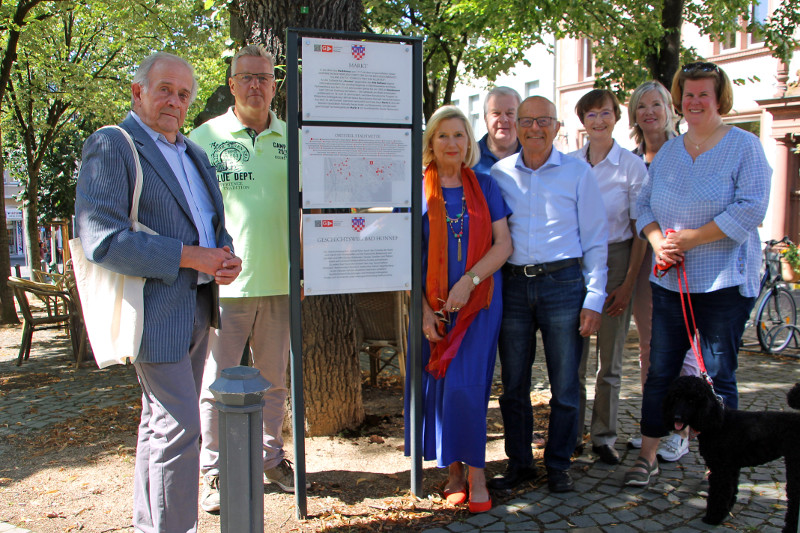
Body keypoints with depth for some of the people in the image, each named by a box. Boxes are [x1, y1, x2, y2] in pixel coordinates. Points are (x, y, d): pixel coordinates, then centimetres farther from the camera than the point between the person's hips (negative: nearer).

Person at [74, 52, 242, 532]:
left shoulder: (194, 154, 18)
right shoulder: (111, 146, -8)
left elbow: (214, 224, 23)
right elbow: (102, 239, -18)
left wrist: (226, 256, -1)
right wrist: (190, 257, -20)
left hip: (196, 307, 9)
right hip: (157, 308, -8)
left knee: (161, 423, 18)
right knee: (178, 429, -8)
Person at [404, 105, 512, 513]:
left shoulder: (484, 186, 6)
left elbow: (503, 244, 0)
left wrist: (469, 281, -14)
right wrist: (424, 309, -7)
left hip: (479, 301, 0)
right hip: (433, 304, 1)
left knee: (465, 386, -7)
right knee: (437, 386, 3)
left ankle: (475, 473, 9)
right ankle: (454, 470, 19)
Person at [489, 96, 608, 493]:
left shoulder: (578, 172, 3)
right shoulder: (499, 173, 9)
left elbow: (595, 239, 3)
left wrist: (594, 298, -3)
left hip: (563, 283, -2)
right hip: (512, 285, 2)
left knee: (565, 385, 4)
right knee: (513, 383, 9)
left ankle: (558, 464, 22)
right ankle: (519, 461, 25)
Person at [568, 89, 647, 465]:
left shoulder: (632, 166, -3)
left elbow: (640, 230, -3)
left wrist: (628, 283, -9)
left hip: (615, 261, -2)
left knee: (610, 359, 7)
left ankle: (604, 437, 21)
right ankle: (570, 435, 21)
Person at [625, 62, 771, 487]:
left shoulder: (744, 146, -2)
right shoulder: (668, 152, 13)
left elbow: (751, 208, -13)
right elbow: (644, 205, 13)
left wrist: (690, 238, -16)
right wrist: (657, 240, -8)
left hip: (725, 282, -4)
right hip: (669, 280, 4)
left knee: (719, 376, 3)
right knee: (660, 371, 6)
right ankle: (647, 456, 18)